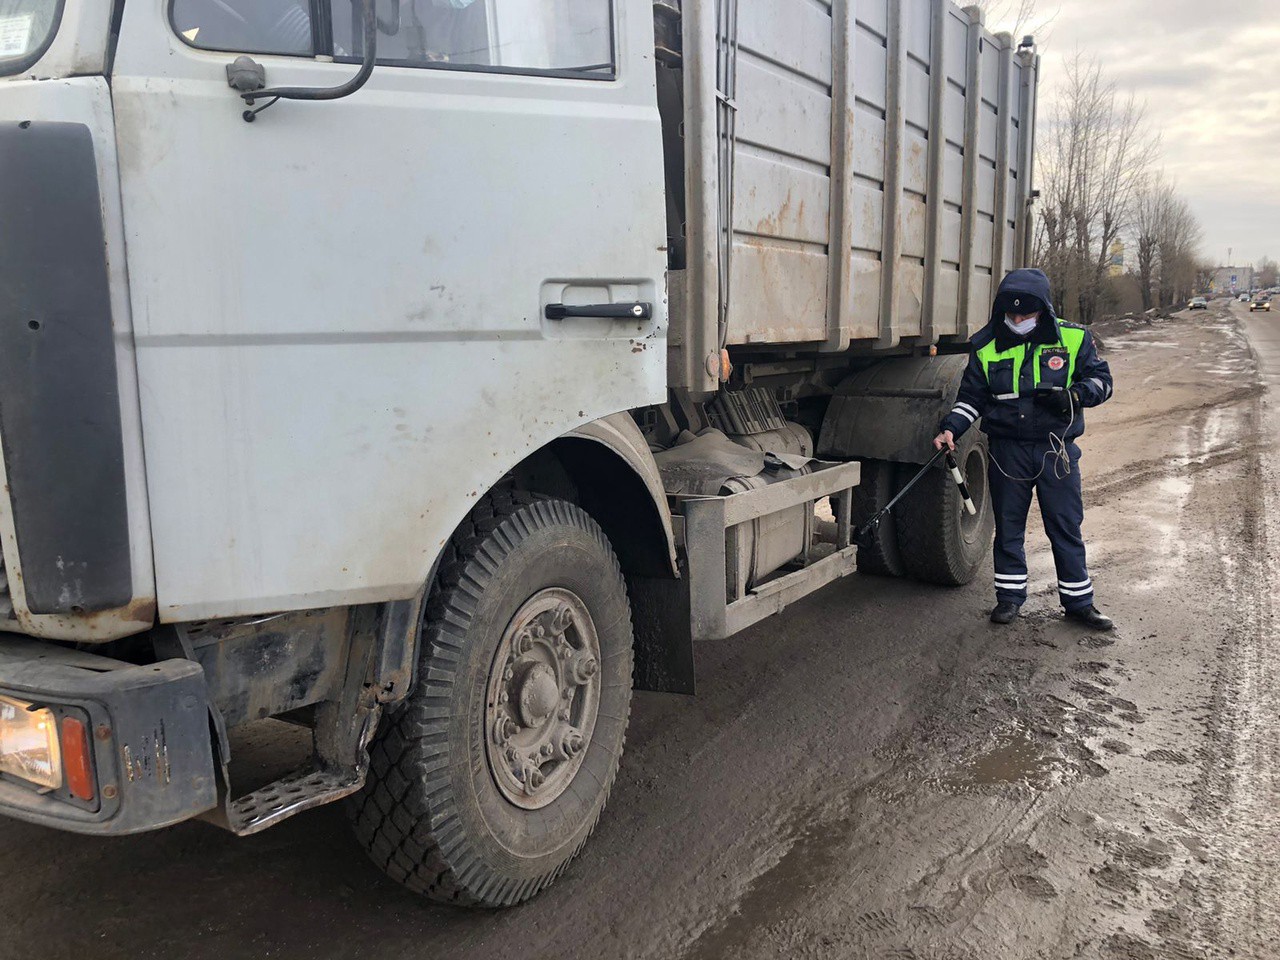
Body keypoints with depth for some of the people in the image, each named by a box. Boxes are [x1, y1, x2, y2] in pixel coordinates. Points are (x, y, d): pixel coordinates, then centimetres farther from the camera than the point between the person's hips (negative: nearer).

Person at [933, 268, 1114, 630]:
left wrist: (1072, 396, -15)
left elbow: (1101, 380, 6)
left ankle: (1078, 600, 19)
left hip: (1057, 449, -1)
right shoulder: (987, 348, 1)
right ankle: (1010, 595, 23)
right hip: (1007, 450, 1)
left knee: (1066, 528, 7)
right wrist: (951, 429, -10)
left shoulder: (1073, 339, -1)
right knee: (1008, 526, 9)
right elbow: (971, 397, 7)